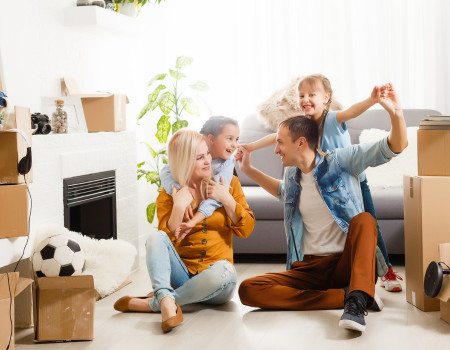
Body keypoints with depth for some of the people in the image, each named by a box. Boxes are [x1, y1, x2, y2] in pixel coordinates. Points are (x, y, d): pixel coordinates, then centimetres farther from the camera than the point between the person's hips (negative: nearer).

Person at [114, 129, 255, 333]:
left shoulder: (228, 184, 7)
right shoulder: (168, 195, 3)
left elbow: (246, 230, 3)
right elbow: (168, 242, -6)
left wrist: (227, 200, -9)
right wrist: (178, 207, -16)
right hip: (182, 276, 0)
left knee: (225, 270, -35)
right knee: (156, 238, -25)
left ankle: (151, 303, -26)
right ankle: (168, 304, -46)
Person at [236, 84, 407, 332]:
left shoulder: (340, 161, -3)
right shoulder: (292, 175, 14)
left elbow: (394, 147, -12)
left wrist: (395, 114, -31)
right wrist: (248, 170, 35)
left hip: (346, 264, -5)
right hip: (308, 268, 5)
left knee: (364, 220, -34)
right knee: (248, 290, -21)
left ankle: (356, 302, -42)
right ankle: (347, 295, -22)